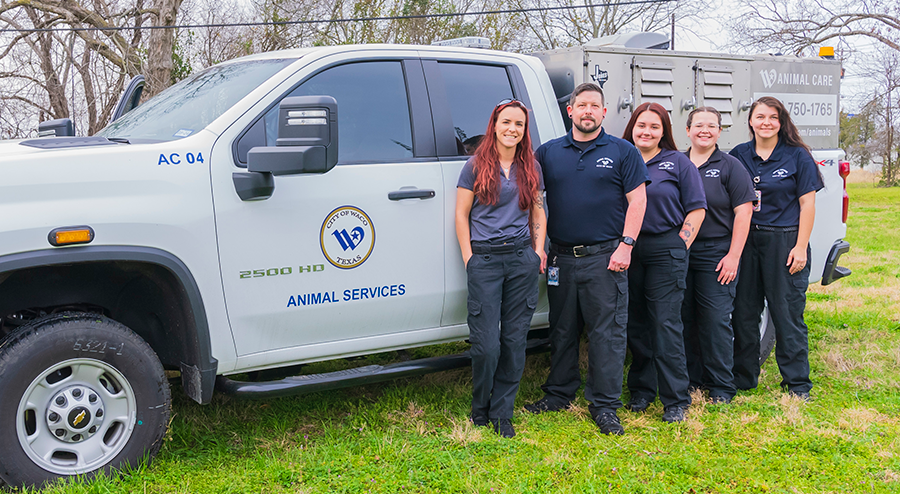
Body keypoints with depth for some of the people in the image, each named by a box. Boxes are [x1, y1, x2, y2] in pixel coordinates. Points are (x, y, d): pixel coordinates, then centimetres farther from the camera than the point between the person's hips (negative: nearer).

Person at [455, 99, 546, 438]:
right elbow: (461, 214, 3)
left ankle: (502, 413, 15)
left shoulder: (531, 167, 14)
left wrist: (539, 249, 7)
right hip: (484, 258, -3)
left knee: (515, 339, 3)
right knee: (486, 343, -6)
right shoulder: (476, 166, 4)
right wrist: (468, 257, -4)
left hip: (522, 258, 3)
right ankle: (480, 408, 17)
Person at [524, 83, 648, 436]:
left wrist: (625, 246, -9)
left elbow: (637, 200, 0)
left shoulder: (622, 152, 3)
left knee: (606, 332, -1)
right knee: (562, 330, 12)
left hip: (605, 257, -3)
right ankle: (559, 393, 26)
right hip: (561, 258, 3)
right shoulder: (548, 152, 9)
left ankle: (604, 406, 8)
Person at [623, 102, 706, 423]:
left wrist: (680, 246, -5)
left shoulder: (678, 163, 5)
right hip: (626, 250, 3)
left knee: (666, 324, -6)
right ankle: (641, 390, 22)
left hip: (666, 250, -3)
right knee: (636, 323, 9)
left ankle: (675, 400, 1)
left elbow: (697, 208, 3)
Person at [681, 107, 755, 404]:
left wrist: (733, 256, -10)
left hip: (716, 254, -3)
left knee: (716, 320, -3)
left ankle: (721, 386, 9)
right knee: (684, 318, 7)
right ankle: (692, 379, 20)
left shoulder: (730, 166, 2)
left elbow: (743, 212, -3)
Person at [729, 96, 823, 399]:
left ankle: (797, 383, 14)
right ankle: (743, 378, 21)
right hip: (746, 240, 3)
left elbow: (807, 204, -2)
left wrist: (800, 247, -9)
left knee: (787, 313, 1)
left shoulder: (797, 156, 0)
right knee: (744, 311, 8)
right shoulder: (738, 155, 8)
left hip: (784, 241, -3)